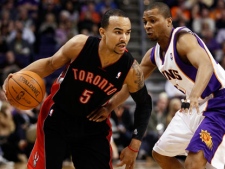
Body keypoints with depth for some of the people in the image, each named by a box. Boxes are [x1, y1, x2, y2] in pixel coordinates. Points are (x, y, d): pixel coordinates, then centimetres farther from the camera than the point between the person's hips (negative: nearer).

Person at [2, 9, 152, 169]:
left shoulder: (131, 69, -22)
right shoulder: (79, 45, -24)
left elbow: (144, 104, -6)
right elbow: (50, 64, -5)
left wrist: (134, 146, -8)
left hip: (93, 126, 1)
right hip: (57, 119, -1)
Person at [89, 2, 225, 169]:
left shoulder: (183, 39, -22)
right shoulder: (153, 54, 4)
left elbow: (205, 65, -41)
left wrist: (195, 94, -57)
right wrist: (109, 107, 9)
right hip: (193, 106, 10)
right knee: (161, 153, 17)